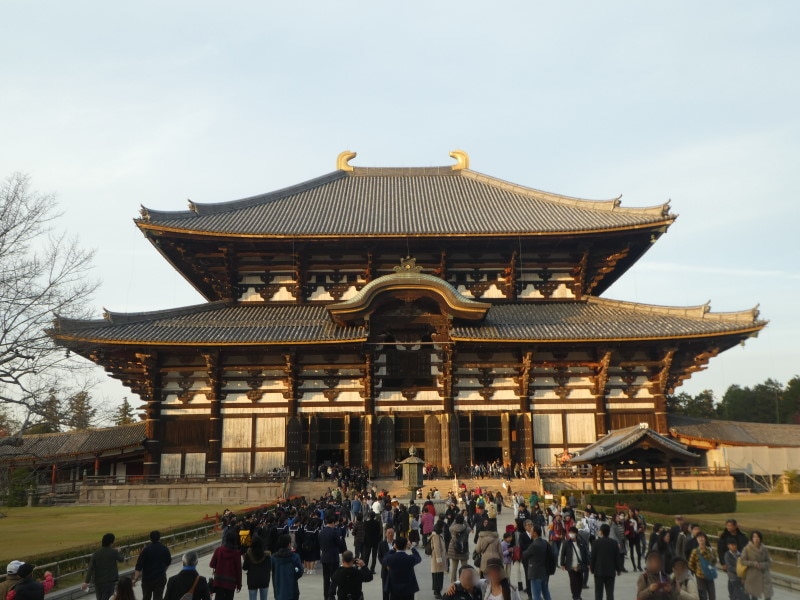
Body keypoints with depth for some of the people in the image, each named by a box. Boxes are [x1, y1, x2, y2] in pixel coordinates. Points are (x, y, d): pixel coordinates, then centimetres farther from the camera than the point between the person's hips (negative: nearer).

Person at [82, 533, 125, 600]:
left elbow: (90, 569, -9)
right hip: (110, 581, -4)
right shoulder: (114, 552, -9)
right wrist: (119, 552, 31)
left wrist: (86, 582, -8)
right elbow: (121, 559, 11)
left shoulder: (96, 553, -3)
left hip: (98, 582, 4)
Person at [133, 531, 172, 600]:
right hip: (161, 578, 1)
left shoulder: (146, 549, -11)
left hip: (148, 577, -1)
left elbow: (139, 565, -14)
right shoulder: (165, 549, -1)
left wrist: (135, 578, -10)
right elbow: (168, 563, 13)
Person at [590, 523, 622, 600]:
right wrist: (619, 569, 11)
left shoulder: (596, 542, -8)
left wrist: (592, 568, 6)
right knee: (610, 592, 4)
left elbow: (592, 557, -6)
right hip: (611, 571, 2)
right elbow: (618, 557, 2)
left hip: (599, 571, -2)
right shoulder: (614, 543, -2)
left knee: (598, 592, 4)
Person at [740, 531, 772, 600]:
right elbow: (743, 561, -11)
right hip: (752, 576, -2)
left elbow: (768, 561, 2)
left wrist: (761, 565, -16)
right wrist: (753, 564, -21)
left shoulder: (764, 549, -4)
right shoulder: (747, 548, -13)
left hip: (763, 575, 2)